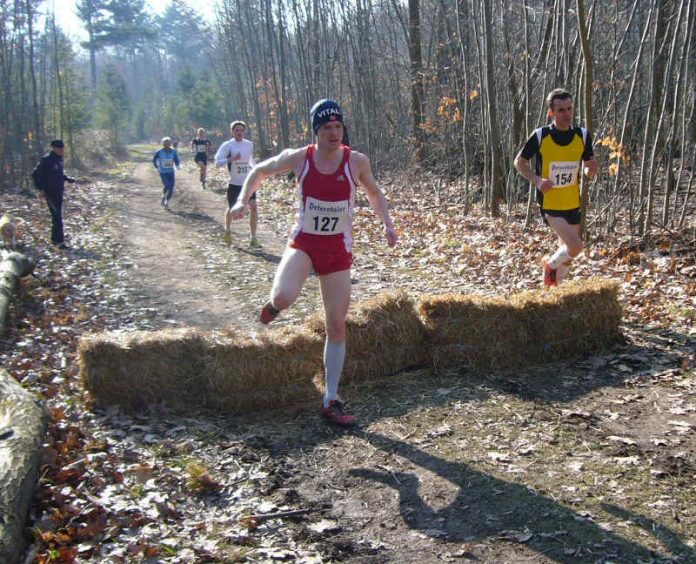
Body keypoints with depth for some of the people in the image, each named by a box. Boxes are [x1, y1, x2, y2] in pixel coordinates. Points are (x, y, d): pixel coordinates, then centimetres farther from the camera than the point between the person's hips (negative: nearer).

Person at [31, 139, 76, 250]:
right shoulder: (46, 160, -15)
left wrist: (68, 178, 8)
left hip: (59, 192, 8)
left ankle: (54, 238, 27)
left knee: (57, 216, 16)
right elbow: (35, 174, -13)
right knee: (57, 217, -12)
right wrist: (40, 188, -16)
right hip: (50, 193, -8)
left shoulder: (59, 159, 9)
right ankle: (59, 241, -11)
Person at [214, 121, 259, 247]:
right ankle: (228, 231, 39)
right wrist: (231, 158, -29)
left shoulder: (249, 144, 6)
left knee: (253, 207, -12)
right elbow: (217, 163, -16)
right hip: (234, 184, -3)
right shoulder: (228, 145, -9)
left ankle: (253, 238, -5)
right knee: (232, 209, 9)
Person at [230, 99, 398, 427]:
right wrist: (243, 200, -4)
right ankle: (275, 304, 9)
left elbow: (374, 194, 13)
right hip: (303, 242, -1)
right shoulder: (297, 158, -7)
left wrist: (387, 224, -1)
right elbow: (260, 171, 10)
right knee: (284, 297, -32)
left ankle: (331, 401, 13)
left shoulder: (356, 161, -6)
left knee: (337, 326, 2)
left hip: (338, 249, 2)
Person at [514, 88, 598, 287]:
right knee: (575, 247, -18)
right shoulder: (540, 136, -12)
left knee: (566, 250, 14)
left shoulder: (582, 135, -3)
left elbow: (588, 166, 7)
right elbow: (519, 162, -1)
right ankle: (550, 265, 14)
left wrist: (590, 170, -18)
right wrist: (537, 180, -17)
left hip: (573, 204, 5)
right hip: (549, 203, -4)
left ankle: (554, 287, 38)